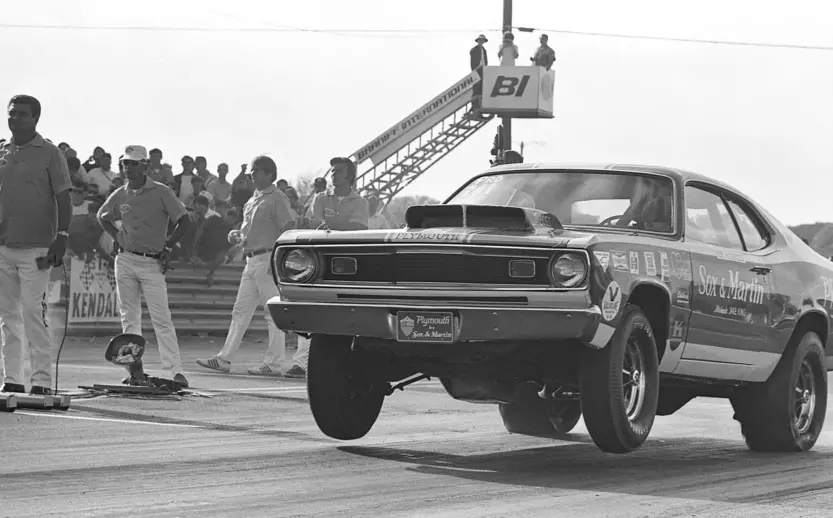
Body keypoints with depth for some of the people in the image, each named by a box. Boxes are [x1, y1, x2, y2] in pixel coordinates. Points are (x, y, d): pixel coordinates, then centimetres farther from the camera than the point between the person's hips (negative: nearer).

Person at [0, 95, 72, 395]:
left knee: (33, 313, -10)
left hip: (37, 247, -5)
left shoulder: (50, 155, -1)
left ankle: (42, 380, -8)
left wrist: (62, 237, -14)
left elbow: (63, 199, -4)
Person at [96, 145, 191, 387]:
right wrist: (117, 236, 10)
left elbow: (184, 220, -3)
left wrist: (168, 247, -6)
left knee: (161, 317, -10)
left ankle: (175, 370, -12)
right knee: (129, 318, 5)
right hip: (125, 260, 4)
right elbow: (102, 217, 25)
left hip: (152, 262, -4)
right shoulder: (120, 195, 7)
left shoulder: (161, 192, -4)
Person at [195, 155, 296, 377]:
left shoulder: (277, 198, -8)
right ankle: (225, 358, 10)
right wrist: (237, 235, 8)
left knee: (273, 312, -5)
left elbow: (289, 230, -15)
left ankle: (273, 363, -4)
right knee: (241, 311, 8)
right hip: (251, 260, 9)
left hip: (268, 259, -9)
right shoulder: (253, 199, 19)